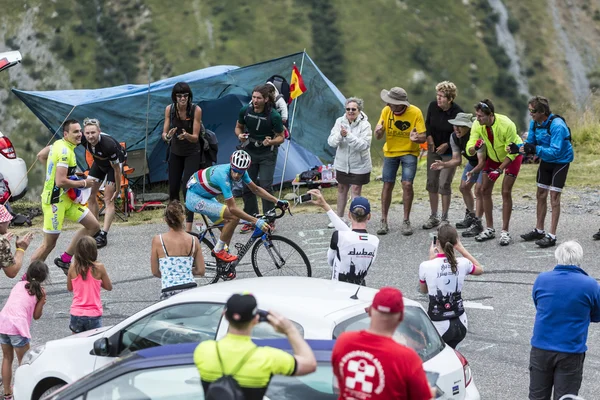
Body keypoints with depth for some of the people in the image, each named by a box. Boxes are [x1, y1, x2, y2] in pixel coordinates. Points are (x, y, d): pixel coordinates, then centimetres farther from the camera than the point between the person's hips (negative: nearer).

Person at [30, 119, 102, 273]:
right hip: (54, 201, -10)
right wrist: (83, 183, -15)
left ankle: (64, 260, 16)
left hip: (66, 198, 10)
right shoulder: (65, 151, -22)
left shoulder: (58, 144, 7)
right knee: (49, 244, -3)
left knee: (94, 226, 8)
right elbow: (61, 181, -28)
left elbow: (40, 155, 24)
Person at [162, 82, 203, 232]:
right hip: (175, 152, 3)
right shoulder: (169, 109, -12)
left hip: (192, 153, -3)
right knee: (173, 189, 4)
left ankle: (188, 229, -14)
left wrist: (186, 135, -42)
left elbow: (195, 137, -20)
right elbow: (164, 133, -11)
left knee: (188, 189, -14)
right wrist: (167, 136, -35)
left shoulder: (196, 110, -21)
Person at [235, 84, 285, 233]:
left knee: (265, 186, -8)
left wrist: (271, 141, -31)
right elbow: (238, 127, 7)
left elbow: (281, 137, -10)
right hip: (249, 152, 4)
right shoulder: (245, 110, -10)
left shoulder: (274, 116, -19)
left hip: (267, 154, -4)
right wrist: (240, 135, -15)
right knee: (247, 186, 4)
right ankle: (251, 220, 16)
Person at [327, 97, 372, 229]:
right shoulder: (340, 122, -5)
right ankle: (339, 218, 33)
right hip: (342, 163, 5)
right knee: (342, 189, 17)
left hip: (359, 165, -5)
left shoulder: (364, 125, -16)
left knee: (356, 190, -3)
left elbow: (364, 145, -26)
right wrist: (340, 135, -31)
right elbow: (331, 142, -9)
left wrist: (349, 135, -34)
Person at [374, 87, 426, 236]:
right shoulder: (386, 111, -11)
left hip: (409, 152, -2)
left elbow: (423, 137, -15)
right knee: (387, 185, 3)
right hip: (390, 152, 2)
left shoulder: (415, 113, -18)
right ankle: (384, 221, 13)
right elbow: (378, 137, -7)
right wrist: (378, 131, -31)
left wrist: (416, 138, -39)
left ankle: (406, 221, 1)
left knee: (407, 184, -13)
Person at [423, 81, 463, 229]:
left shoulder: (457, 112, -20)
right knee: (432, 182, 6)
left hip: (450, 152, -4)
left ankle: (444, 218, 5)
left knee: (444, 184, -8)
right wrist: (429, 137, -6)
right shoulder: (433, 106, -8)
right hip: (434, 150, 5)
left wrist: (446, 145, -16)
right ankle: (434, 217, 18)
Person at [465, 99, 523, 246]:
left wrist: (499, 169, -33)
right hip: (493, 156, 5)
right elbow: (469, 150, -23)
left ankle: (505, 232, -5)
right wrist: (475, 147, -47)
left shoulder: (507, 125, -34)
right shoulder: (477, 125, -21)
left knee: (506, 192, -12)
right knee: (485, 190, -1)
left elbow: (512, 152, -27)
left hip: (513, 156, -5)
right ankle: (489, 229, 10)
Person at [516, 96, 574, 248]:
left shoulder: (557, 125, -31)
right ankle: (539, 230, 25)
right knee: (541, 195, 12)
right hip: (545, 161, 7)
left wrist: (535, 149, -45)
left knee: (554, 196, -10)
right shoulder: (534, 123, -8)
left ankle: (552, 236, -8)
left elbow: (555, 151, -36)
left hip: (560, 161, -7)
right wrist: (517, 147, -20)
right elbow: (530, 143, -1)